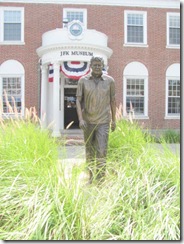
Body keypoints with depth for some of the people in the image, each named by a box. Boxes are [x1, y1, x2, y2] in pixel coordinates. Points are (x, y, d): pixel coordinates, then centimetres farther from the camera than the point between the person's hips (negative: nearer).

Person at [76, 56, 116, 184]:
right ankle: (91, 176, 31)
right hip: (88, 121, 2)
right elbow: (78, 100, -3)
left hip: (103, 122, -1)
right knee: (89, 151, 13)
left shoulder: (110, 80, -1)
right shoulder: (83, 80, -1)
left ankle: (101, 180, -2)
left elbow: (113, 100, 7)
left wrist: (114, 120, 8)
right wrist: (80, 119, -15)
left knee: (101, 152, -9)